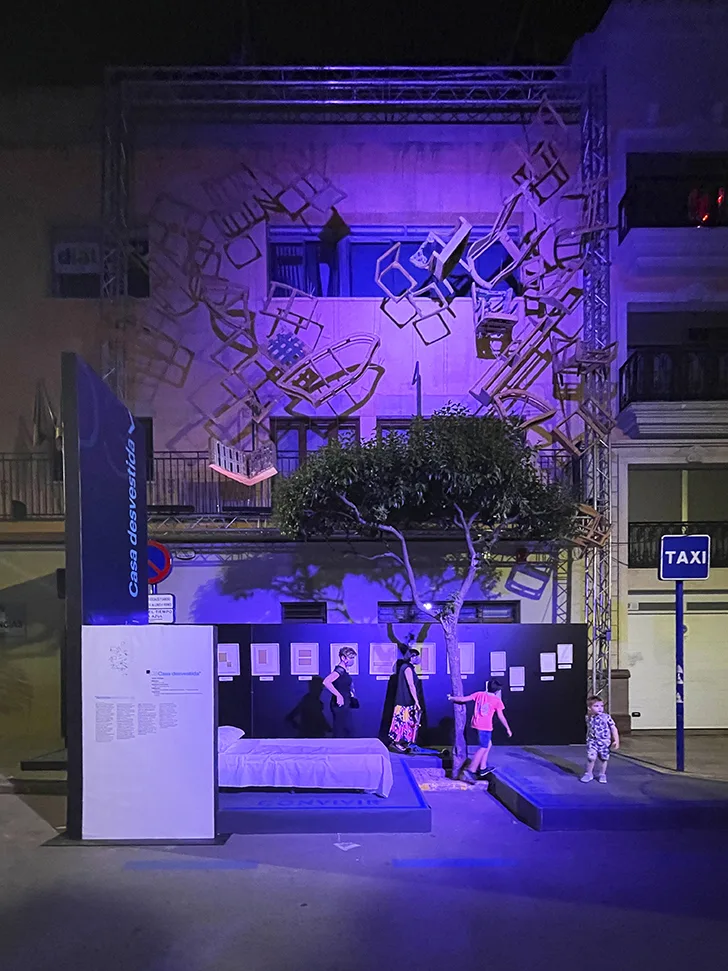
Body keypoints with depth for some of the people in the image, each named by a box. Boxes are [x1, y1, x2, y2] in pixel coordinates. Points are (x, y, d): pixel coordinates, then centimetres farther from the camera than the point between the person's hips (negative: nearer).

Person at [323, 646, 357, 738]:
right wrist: (338, 695, -29)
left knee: (347, 732, 12)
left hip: (344, 706, 10)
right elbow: (326, 682, -31)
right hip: (340, 706, -10)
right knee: (341, 733, -7)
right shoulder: (339, 670, -17)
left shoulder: (344, 671, 11)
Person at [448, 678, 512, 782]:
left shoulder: (479, 694, 7)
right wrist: (508, 729, 9)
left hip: (476, 724, 6)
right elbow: (501, 717, -1)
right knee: (483, 748, -3)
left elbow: (464, 699, 5)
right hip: (485, 727, -6)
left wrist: (452, 698, 18)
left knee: (488, 744, 23)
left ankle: (483, 768, 24)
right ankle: (471, 771, -14)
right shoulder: (497, 700, -4)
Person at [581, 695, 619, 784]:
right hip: (592, 741, 0)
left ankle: (602, 775, 32)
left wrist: (616, 741, -12)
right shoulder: (589, 718, -2)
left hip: (604, 742, 0)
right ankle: (588, 773, 5)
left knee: (603, 759, 9)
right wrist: (588, 739, 20)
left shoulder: (607, 717, -10)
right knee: (591, 757, -16)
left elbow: (614, 729, -7)